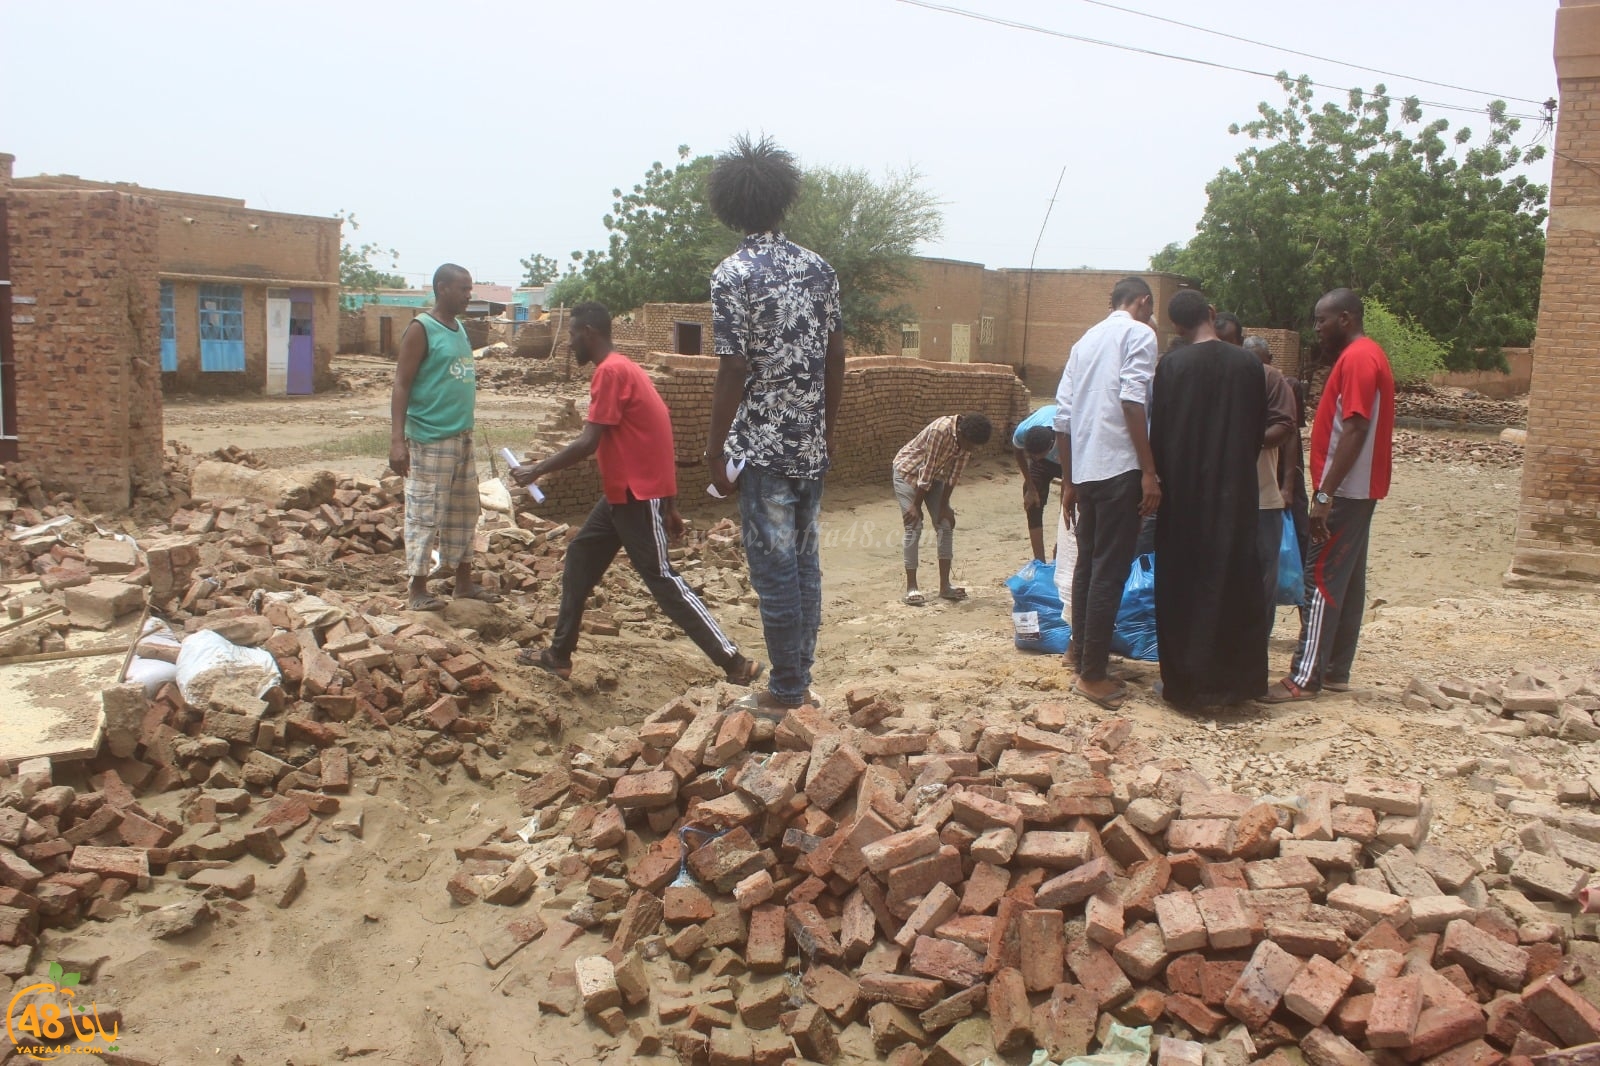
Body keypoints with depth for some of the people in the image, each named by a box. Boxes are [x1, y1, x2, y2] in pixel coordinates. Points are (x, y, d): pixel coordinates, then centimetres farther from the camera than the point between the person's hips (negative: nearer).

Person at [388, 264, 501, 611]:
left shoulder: (460, 329, 13)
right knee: (425, 513, -3)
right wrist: (397, 439, -21)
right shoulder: (421, 330, -10)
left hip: (462, 436, 8)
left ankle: (464, 582, 24)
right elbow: (401, 385, -14)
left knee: (463, 510, 14)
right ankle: (417, 588, 5)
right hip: (430, 438, -8)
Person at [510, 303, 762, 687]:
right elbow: (648, 437, 17)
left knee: (661, 578, -6)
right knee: (580, 557, 14)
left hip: (638, 495, -10)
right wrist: (669, 506, 19)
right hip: (625, 492, 10)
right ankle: (560, 654, 22)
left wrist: (537, 470, -10)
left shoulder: (610, 371, -16)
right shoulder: (623, 368, 16)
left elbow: (588, 443, -21)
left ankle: (735, 663, -2)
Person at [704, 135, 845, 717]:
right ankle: (800, 680, 24)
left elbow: (734, 371, -16)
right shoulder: (818, 268, 6)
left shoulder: (732, 275, -12)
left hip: (762, 446, -6)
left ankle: (785, 693, 12)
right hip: (811, 446, 6)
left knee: (774, 569, 2)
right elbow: (835, 357, 9)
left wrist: (714, 450, -8)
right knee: (804, 562, 14)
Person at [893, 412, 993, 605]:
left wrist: (944, 505, -8)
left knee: (946, 523, -1)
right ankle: (911, 588, -6)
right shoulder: (940, 431, -36)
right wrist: (916, 506, -22)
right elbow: (926, 471, -29)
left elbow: (954, 474, -8)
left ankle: (945, 585, 4)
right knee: (914, 527, -11)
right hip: (908, 470, -7)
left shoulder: (966, 437, -16)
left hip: (935, 474, 7)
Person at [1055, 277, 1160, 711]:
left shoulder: (1086, 340, 19)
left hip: (1085, 470, 7)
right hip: (1119, 468, -7)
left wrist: (1068, 481, 19)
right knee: (1110, 570, -3)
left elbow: (1062, 417, 15)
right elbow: (1132, 401, -17)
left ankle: (1081, 648, 33)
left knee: (1088, 562, 20)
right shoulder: (1139, 334, -2)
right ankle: (1092, 673, 1)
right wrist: (1149, 471, -17)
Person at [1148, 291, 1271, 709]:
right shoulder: (1249, 364, -2)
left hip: (1185, 494, -2)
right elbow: (1258, 431, 6)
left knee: (1183, 585, 6)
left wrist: (1161, 478, 10)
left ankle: (1185, 682, 10)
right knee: (1235, 584, 10)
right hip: (1236, 492, 2)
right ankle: (1234, 679, 16)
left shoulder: (1172, 365, -9)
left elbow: (1158, 432, -5)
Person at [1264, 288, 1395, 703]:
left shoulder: (1358, 358, -15)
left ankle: (1305, 678, -6)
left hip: (1346, 492, -10)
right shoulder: (1364, 355, 17)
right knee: (1346, 580, 12)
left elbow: (1355, 431, -23)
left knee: (1321, 579, -8)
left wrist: (1325, 494, -24)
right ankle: (1336, 670, 18)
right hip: (1355, 491, 10)